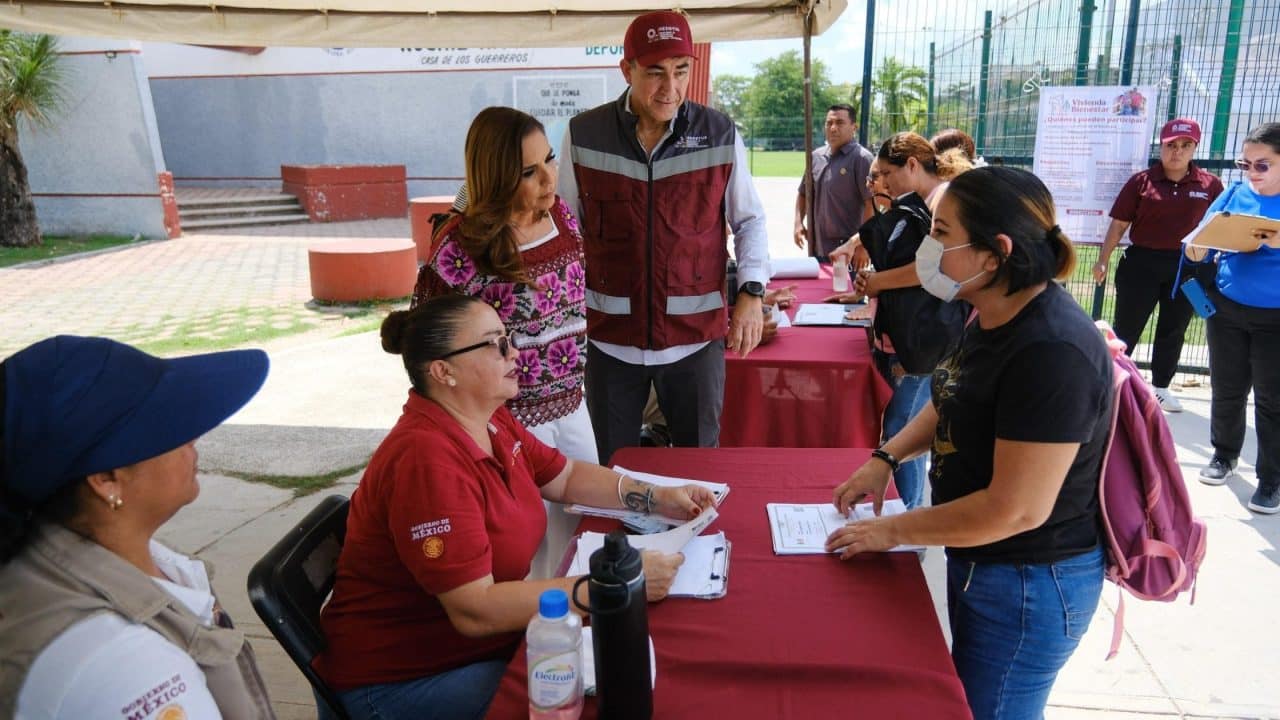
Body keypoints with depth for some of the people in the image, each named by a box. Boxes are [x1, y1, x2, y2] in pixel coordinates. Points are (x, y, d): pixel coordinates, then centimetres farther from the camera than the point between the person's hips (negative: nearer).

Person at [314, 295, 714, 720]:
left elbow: (567, 478, 12)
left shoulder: (491, 421, 0)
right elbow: (475, 611, -31)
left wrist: (656, 499, -3)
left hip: (487, 639, 8)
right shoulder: (428, 460, -29)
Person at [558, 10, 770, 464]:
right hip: (609, 336, 1)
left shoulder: (720, 134, -3)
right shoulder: (583, 135, -3)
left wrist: (752, 293, -5)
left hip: (697, 335, 0)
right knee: (611, 468, 15)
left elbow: (749, 220, 7)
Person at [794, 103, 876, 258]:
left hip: (846, 252, -7)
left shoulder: (861, 158, -10)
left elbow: (872, 203, -16)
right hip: (816, 248, 7)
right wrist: (798, 222, 7)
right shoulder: (816, 156, 9)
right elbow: (803, 193, 21)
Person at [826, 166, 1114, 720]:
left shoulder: (1051, 352, -31)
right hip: (978, 563, 9)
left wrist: (890, 532, -19)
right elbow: (955, 404, 18)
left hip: (1030, 586, -9)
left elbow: (1016, 509, -30)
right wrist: (886, 457, 4)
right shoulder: (997, 317, -1)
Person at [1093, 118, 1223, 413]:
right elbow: (1119, 224, -3)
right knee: (1126, 329, 3)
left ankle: (1160, 387, 28)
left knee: (1173, 332, 14)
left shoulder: (1210, 185, 0)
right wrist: (1103, 260, -8)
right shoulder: (1142, 181, -4)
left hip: (1187, 267, 2)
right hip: (1142, 263, -2)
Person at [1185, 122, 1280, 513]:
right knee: (1227, 389, 15)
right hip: (1226, 310, 3)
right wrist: (1197, 250, -19)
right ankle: (1224, 454, 35)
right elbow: (1204, 243, 4)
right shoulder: (1234, 195, 3)